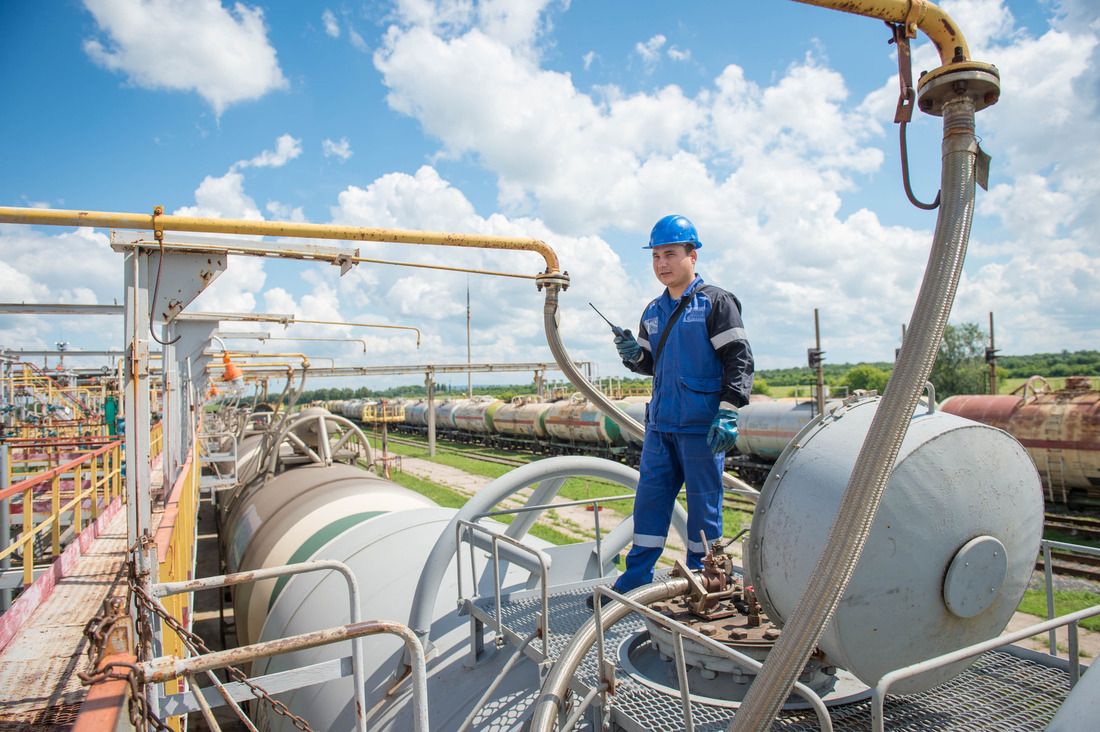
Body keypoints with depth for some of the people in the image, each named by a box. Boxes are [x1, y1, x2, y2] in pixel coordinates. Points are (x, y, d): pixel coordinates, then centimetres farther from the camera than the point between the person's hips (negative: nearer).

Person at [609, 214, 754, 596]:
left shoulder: (716, 302, -4)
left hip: (703, 427, -6)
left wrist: (728, 412, -17)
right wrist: (634, 355, 1)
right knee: (649, 500, 9)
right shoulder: (653, 312, 16)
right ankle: (635, 579, 19)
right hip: (660, 424, 6)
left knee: (704, 506, 4)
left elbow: (739, 360, -8)